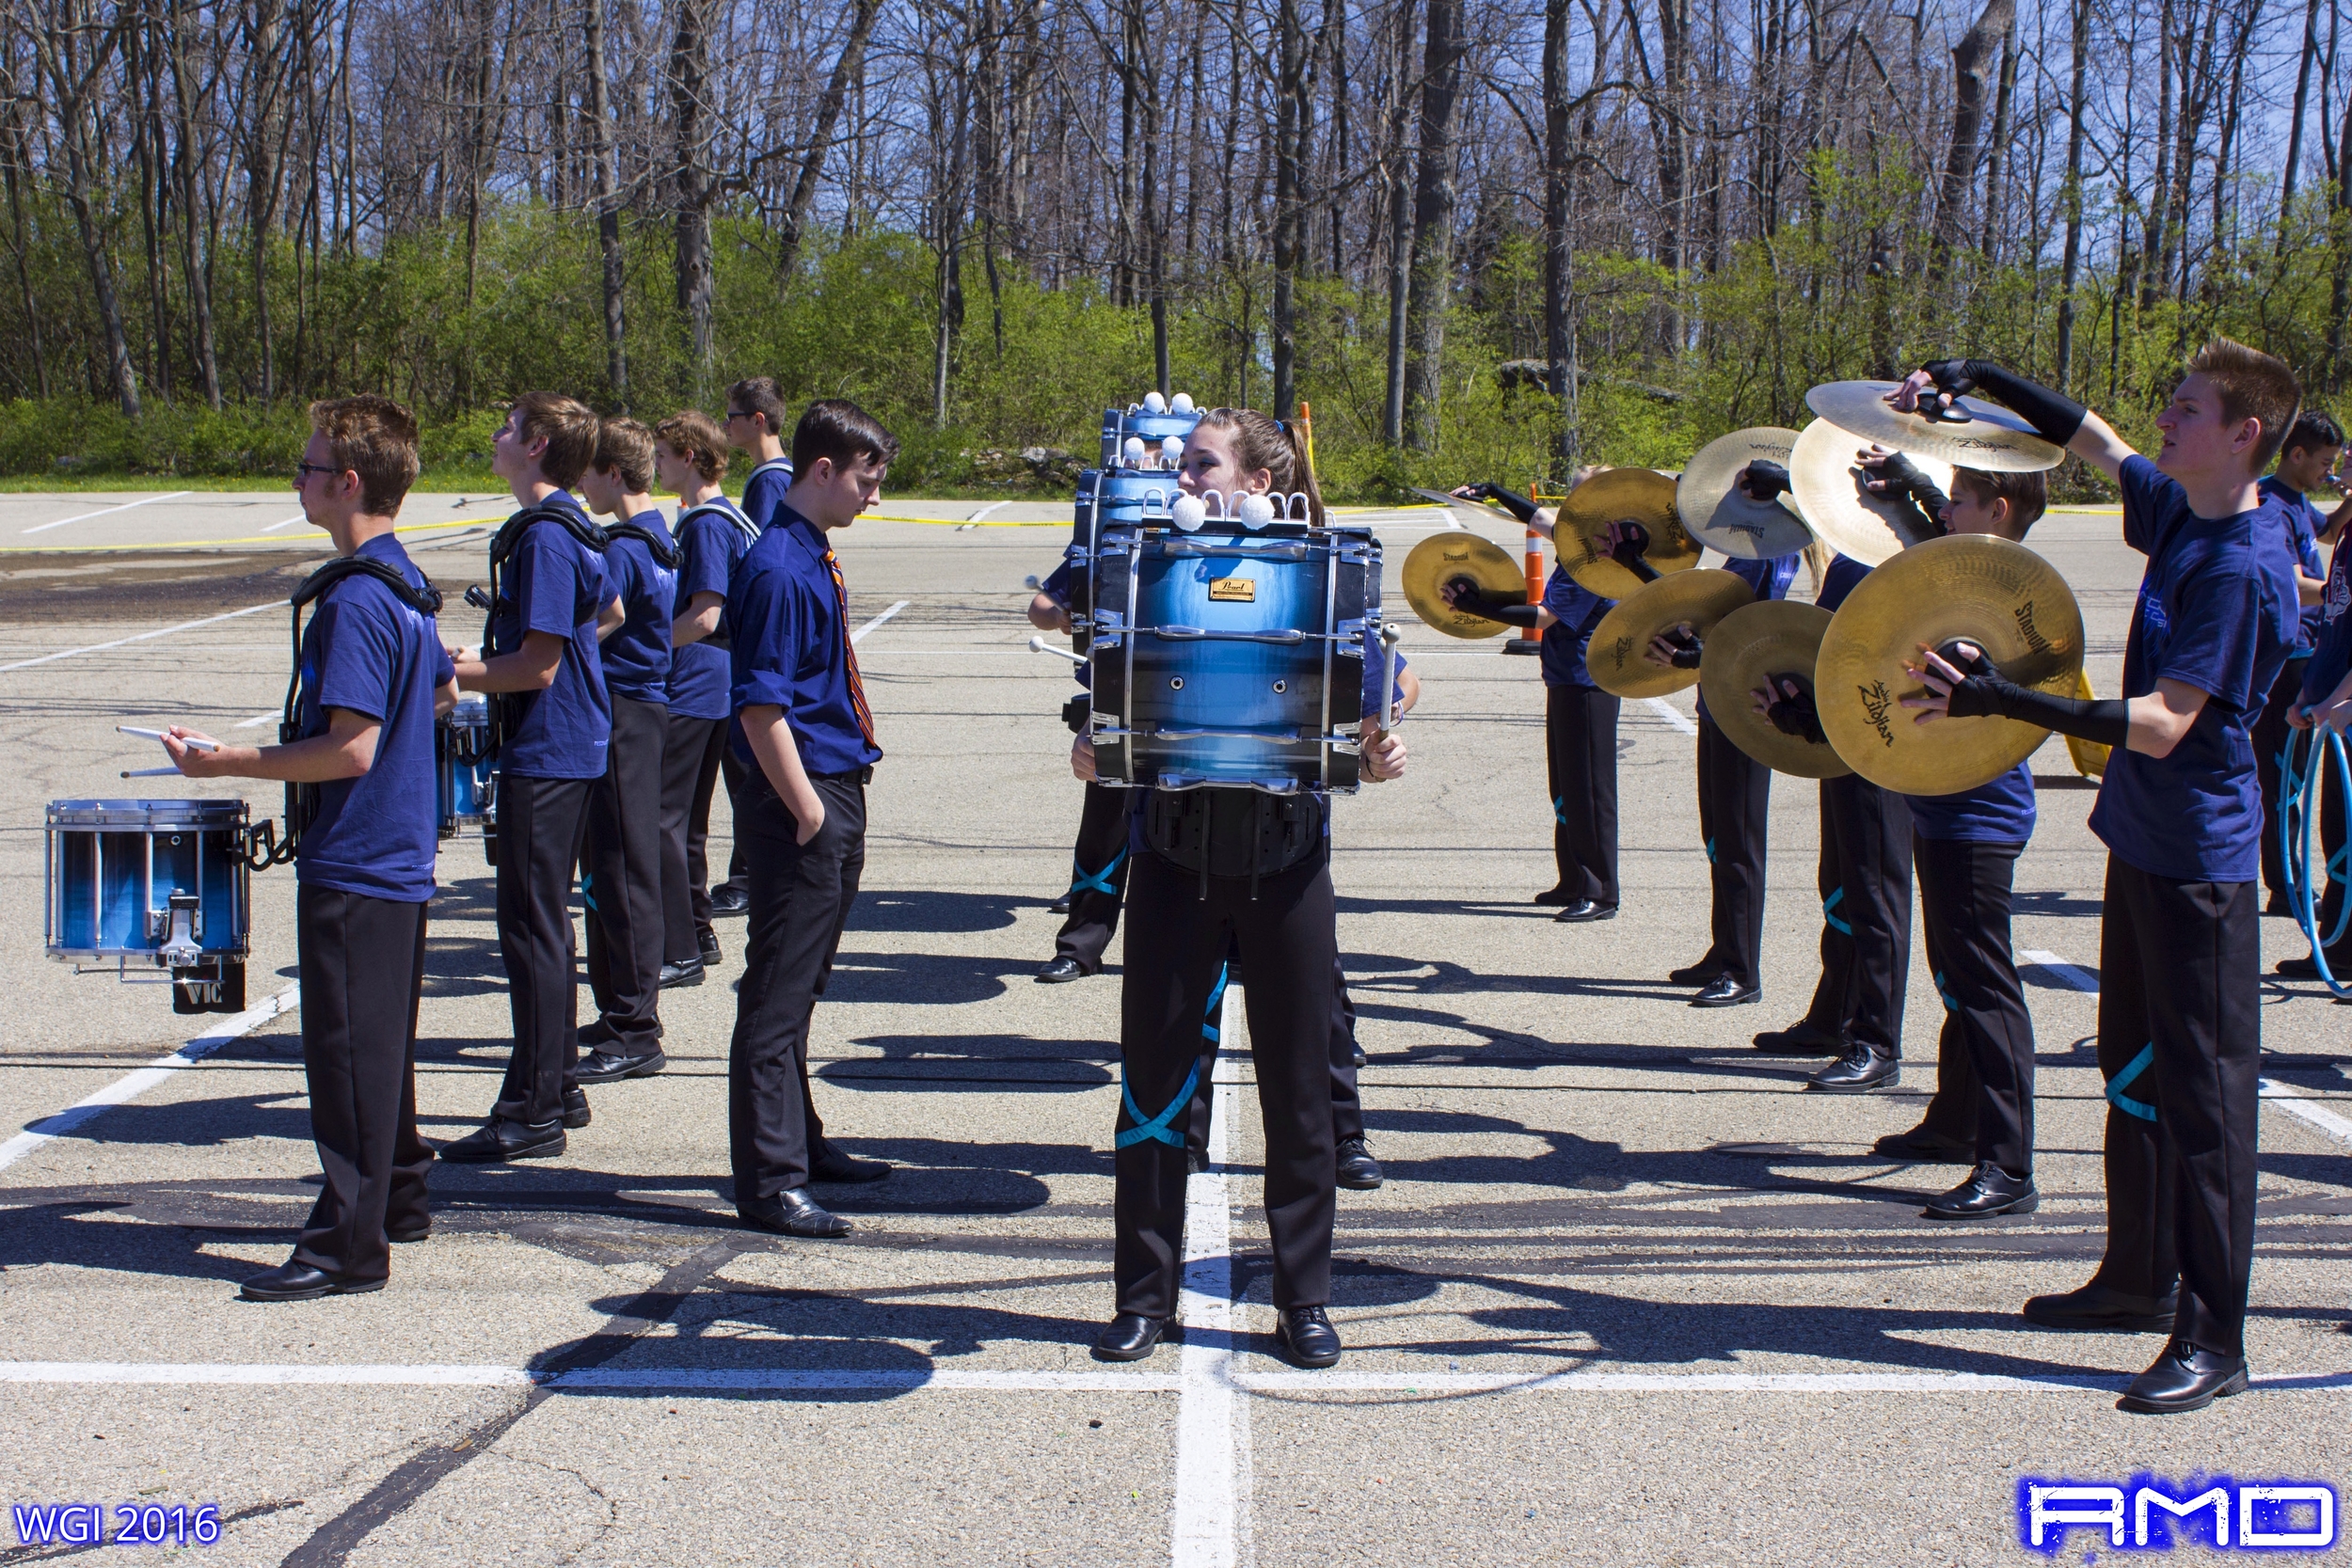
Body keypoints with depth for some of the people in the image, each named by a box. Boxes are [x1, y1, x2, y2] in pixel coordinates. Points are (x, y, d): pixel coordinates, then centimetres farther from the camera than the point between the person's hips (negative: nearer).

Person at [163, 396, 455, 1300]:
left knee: (346, 1049, -4)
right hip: (403, 852, 10)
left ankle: (350, 1245, 1)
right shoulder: (406, 583, 9)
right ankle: (398, 1200, 31)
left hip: (352, 866, -10)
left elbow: (350, 750, -25)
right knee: (382, 1043, 20)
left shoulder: (354, 600, -21)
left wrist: (227, 764, -18)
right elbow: (441, 695, 23)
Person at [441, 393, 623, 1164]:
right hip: (575, 745, 10)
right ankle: (559, 1086, 25)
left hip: (544, 753, -10)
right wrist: (492, 660, 24)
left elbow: (537, 667, -23)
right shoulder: (573, 527, 11)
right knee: (544, 921, 17)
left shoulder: (544, 536, -19)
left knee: (531, 927, -5)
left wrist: (460, 674, -10)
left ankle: (533, 1111, -1)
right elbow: (609, 615, 26)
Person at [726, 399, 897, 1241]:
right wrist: (809, 813, -20)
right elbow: (760, 707, -21)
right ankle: (770, 1184, 1)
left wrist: (839, 809, 17)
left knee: (800, 988, 19)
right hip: (800, 802, -10)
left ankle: (798, 1143, 32)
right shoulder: (778, 570, -17)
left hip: (837, 798, 10)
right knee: (778, 997, -4)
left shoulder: (814, 559, 13)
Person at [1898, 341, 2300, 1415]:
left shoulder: (2244, 569, -22)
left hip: (2200, 860, -10)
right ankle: (2138, 1277, 32)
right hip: (2144, 840, 10)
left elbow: (2161, 723, -27)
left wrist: (2007, 701, -33)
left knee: (2204, 1090, -6)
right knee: (2133, 1069, 18)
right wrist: (1981, 382, 15)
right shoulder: (2180, 511, 5)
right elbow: (2094, 443, 24)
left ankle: (2214, 1341, -1)